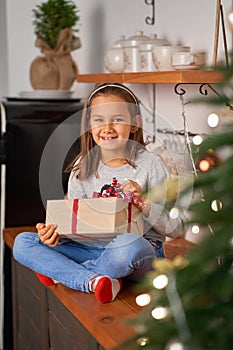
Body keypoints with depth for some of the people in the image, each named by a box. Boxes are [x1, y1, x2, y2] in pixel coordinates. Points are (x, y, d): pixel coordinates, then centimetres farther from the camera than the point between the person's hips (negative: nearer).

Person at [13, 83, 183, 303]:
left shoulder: (150, 164, -6)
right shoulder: (83, 167, 5)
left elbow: (175, 229, -5)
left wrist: (144, 203, -22)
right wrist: (53, 232, -14)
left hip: (141, 252, -4)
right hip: (94, 249, 4)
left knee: (128, 245, -41)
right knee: (22, 242, -10)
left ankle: (60, 272, -14)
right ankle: (94, 280, -26)